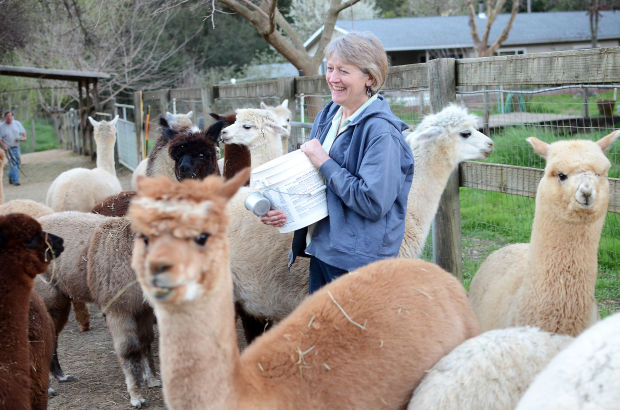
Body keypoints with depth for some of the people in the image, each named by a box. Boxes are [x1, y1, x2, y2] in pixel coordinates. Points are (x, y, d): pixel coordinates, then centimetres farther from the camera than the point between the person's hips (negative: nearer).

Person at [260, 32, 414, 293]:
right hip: (320, 249, 8)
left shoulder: (381, 131, -17)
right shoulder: (327, 117, 8)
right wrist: (280, 209, -2)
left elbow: (374, 203, -24)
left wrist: (325, 163, -18)